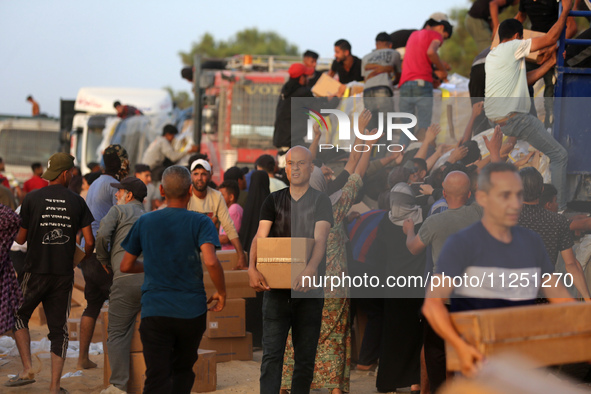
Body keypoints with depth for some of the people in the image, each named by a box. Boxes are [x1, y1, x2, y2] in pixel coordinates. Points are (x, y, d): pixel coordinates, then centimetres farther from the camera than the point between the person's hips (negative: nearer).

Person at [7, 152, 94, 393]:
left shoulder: (32, 199, -4)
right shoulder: (77, 202, 0)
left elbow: (21, 239, 1)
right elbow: (89, 241, -2)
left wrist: (15, 235, 25)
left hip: (35, 271, -1)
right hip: (64, 274, 1)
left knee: (19, 317, 19)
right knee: (59, 328, 8)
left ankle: (27, 369, 4)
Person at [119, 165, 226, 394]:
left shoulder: (144, 223, 5)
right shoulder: (200, 223, -4)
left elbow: (125, 266, 12)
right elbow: (211, 262, -20)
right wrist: (221, 292, -4)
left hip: (154, 312, 1)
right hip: (192, 312, 0)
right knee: (183, 369, 22)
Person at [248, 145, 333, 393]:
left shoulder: (320, 201, 3)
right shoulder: (274, 200, 9)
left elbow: (320, 239, -13)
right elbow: (260, 237, -4)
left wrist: (311, 268, -33)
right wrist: (252, 268, -23)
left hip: (309, 289, -1)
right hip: (276, 287, 1)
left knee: (305, 357, 6)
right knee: (271, 354, -7)